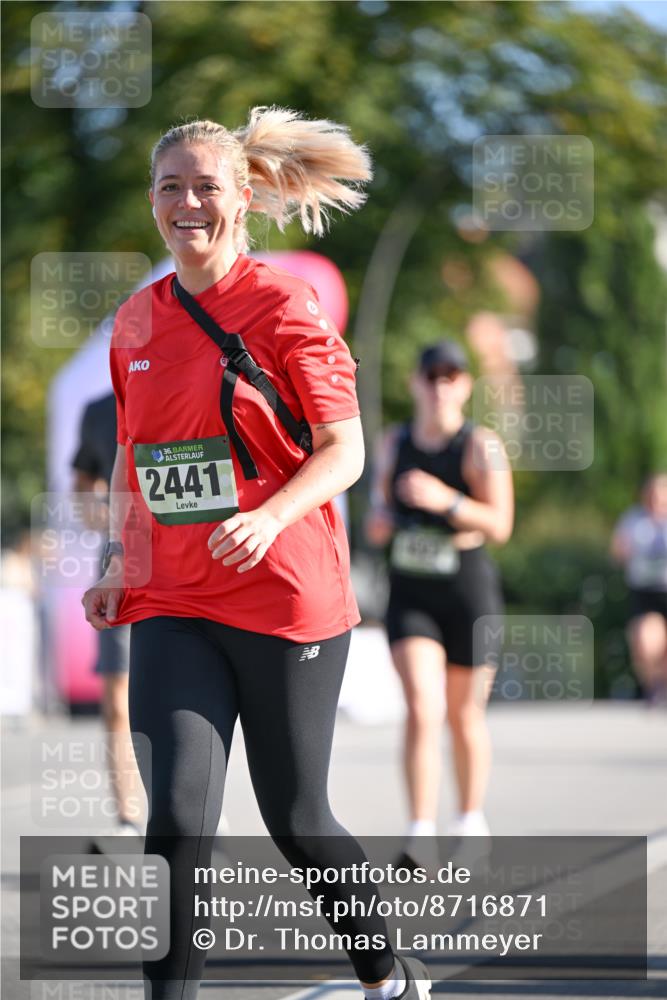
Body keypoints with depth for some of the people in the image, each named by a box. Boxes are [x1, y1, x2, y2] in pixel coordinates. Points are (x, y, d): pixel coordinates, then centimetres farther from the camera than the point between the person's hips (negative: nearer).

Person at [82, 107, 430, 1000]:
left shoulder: (284, 306, -7)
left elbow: (344, 451, -9)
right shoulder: (136, 321, 9)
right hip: (174, 604, 4)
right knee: (178, 815, -12)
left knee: (296, 818, 7)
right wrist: (119, 562, 10)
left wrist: (268, 517, -25)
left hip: (287, 598, -4)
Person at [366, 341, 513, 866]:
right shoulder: (394, 443, 7)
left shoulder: (481, 446, -8)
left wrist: (446, 501, -28)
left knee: (465, 714, 10)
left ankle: (471, 819, 31)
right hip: (410, 593, 2)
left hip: (469, 591, -2)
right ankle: (421, 838, -19)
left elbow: (500, 526, -14)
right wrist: (378, 522, -2)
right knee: (422, 708, -14)